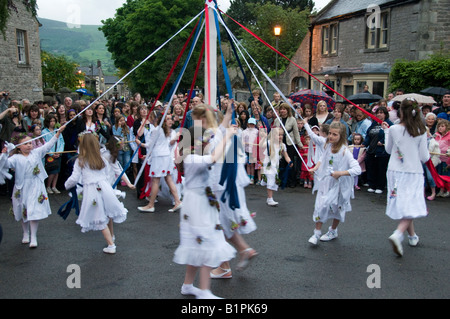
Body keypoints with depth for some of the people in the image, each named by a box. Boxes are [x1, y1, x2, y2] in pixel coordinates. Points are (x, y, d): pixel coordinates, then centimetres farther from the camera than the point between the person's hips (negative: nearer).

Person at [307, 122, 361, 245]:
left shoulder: (344, 151, -22)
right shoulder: (328, 146, -2)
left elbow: (357, 169, -28)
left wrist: (340, 173, -33)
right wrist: (316, 167, 1)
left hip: (337, 184, -4)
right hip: (325, 182, 5)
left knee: (336, 208, 12)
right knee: (319, 206, -2)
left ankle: (333, 231, 35)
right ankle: (317, 233, 10)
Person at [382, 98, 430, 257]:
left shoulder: (394, 129, -5)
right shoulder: (421, 131, -6)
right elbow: (424, 157, -3)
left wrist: (386, 131, 20)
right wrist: (427, 154, 20)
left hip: (396, 172, 2)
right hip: (414, 173, -2)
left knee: (403, 205, 15)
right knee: (411, 207, -1)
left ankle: (412, 236, 29)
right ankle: (398, 234, -23)